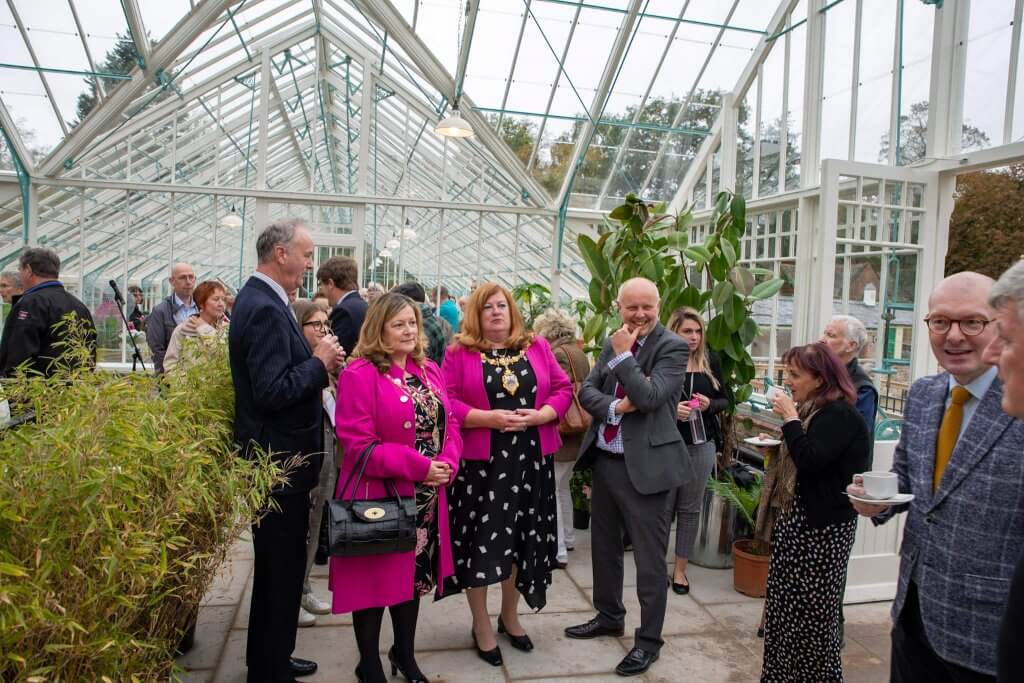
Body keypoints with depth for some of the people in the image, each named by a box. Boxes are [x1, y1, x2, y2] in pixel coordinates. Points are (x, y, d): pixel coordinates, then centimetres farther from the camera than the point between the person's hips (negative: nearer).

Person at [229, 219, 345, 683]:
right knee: (282, 566, 4)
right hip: (279, 458, -11)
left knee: (277, 564, 22)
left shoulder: (260, 299, 11)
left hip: (275, 455, 11)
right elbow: (273, 391, -28)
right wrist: (319, 362, -15)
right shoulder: (264, 308, -21)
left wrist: (318, 364, 3)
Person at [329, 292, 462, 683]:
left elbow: (449, 423, 8)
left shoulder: (429, 371, 7)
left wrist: (447, 463, -11)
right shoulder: (360, 374, -14)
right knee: (375, 580, 9)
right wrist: (418, 466, -21)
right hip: (379, 497, -6)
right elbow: (357, 444, -19)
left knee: (414, 574, 20)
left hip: (425, 497, 7)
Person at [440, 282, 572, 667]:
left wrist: (540, 415, -12)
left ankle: (510, 617, 35)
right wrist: (488, 417, -20)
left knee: (521, 537, 13)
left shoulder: (537, 347, 7)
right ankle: (482, 627, 23)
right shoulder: (460, 351, -2)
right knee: (480, 539, 3)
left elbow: (563, 389, 6)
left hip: (530, 459, 3)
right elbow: (446, 402, -8)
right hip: (481, 461, -3)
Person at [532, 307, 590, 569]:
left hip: (559, 435, -10)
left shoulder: (558, 354, -17)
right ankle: (567, 538, 33)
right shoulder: (578, 352, 12)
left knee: (550, 491, -3)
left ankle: (558, 551, 0)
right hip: (575, 434, 10)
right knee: (562, 488, 21)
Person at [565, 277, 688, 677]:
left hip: (645, 464, -7)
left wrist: (622, 355, -17)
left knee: (649, 557, 5)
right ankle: (609, 616, 41)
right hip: (604, 460, 7)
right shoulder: (612, 343, 8)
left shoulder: (673, 347, -11)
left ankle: (648, 640, 22)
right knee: (604, 546, 21)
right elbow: (586, 391, 4)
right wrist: (615, 407, -15)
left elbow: (649, 397, -21)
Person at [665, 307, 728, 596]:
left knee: (691, 508, 11)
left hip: (701, 445, 3)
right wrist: (671, 409, -22)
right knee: (662, 506, 4)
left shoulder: (711, 360, 3)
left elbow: (725, 399, 11)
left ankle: (680, 568, 24)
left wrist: (710, 404, -10)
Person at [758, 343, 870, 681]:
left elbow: (810, 460, -27)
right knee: (788, 604, 14)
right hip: (799, 517, 10)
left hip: (823, 525, -10)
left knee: (813, 609, -1)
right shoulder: (814, 409, 14)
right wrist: (777, 446, 11)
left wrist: (790, 418, -21)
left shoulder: (840, 415, -16)